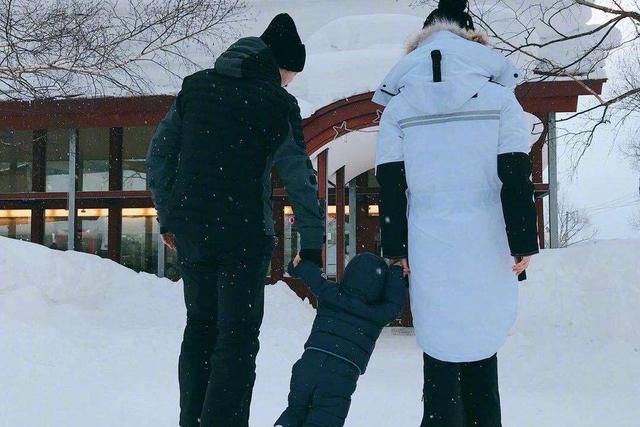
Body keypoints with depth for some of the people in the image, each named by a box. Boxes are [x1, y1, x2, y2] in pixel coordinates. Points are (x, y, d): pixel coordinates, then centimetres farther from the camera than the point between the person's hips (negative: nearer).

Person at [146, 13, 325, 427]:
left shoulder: (195, 86, 10)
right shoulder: (276, 103, -6)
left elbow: (159, 153, 11)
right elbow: (301, 179, -8)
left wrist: (168, 217, 17)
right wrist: (312, 244, -3)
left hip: (190, 231, 5)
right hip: (244, 234, -5)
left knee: (201, 326, 18)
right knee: (238, 337, 1)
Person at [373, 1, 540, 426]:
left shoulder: (398, 107, 5)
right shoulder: (498, 97, 1)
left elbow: (390, 185, 2)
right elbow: (517, 179, -4)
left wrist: (395, 248, 6)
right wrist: (524, 243, -1)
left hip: (430, 249, 0)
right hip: (486, 247, 0)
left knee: (441, 346, 6)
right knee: (483, 344, 13)